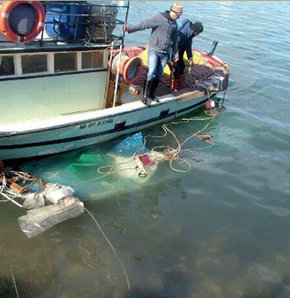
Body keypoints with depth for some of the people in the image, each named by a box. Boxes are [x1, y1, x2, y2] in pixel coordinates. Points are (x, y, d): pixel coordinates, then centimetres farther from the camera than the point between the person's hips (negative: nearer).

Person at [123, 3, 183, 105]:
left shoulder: (174, 23, 11)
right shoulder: (159, 18, -11)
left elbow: (175, 39, 22)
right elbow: (144, 24, -20)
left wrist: (176, 53, 22)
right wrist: (130, 29, -31)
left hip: (165, 53, 6)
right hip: (154, 50, -6)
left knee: (158, 74, 9)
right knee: (151, 71, -16)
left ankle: (151, 94, 22)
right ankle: (145, 95, -7)